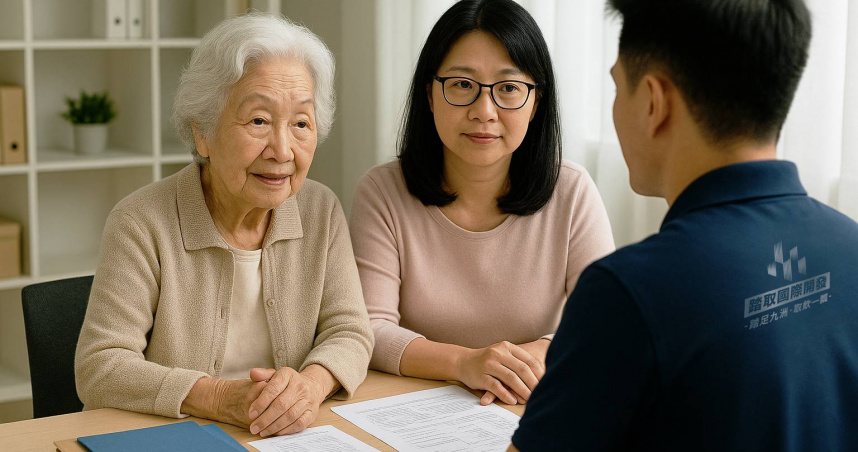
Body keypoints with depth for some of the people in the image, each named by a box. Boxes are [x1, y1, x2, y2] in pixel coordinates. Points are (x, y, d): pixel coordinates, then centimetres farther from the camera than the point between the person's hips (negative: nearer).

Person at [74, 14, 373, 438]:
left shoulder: (322, 212, 1)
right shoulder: (141, 223, -11)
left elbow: (348, 332, 0)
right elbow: (99, 370, -13)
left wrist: (310, 384, -22)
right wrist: (218, 398, -26)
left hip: (288, 437, 4)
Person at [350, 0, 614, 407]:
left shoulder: (572, 193, -3)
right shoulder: (381, 193, -5)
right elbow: (370, 331, -11)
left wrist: (543, 354, -25)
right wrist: (463, 362, -27)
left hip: (529, 415, 1)